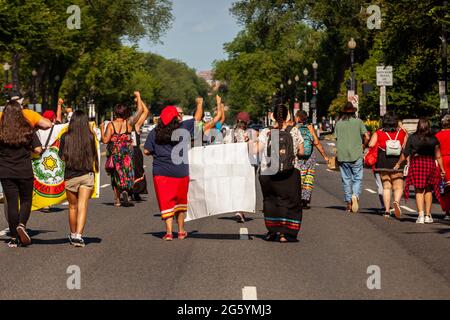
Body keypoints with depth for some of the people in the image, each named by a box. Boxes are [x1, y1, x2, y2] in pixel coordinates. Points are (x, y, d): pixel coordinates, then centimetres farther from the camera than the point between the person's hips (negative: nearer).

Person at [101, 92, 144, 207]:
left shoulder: (110, 125, -7)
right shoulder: (128, 123, -4)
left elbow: (105, 140, -11)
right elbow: (140, 110, 4)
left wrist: (102, 129, 5)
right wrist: (138, 96, 14)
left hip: (114, 154, 0)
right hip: (127, 154, 0)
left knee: (116, 176, 13)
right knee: (127, 174, 6)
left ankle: (117, 200, 13)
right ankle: (125, 192, -22)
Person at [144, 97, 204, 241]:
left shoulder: (155, 133, -1)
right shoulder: (184, 127, -4)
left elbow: (146, 151, 0)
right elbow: (197, 118, 10)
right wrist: (200, 104, 27)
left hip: (161, 172, 0)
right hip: (180, 172, 0)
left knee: (166, 202, 4)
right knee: (180, 202, 15)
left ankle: (169, 232, -3)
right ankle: (181, 231, 22)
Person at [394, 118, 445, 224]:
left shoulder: (412, 138, -2)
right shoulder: (434, 139, 1)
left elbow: (405, 154, 1)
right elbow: (438, 156, 0)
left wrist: (398, 164, 14)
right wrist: (442, 169, 6)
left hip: (416, 163, -1)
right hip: (430, 163, 1)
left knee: (419, 191, 3)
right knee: (428, 190, 14)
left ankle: (421, 215, -9)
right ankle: (428, 215, 15)